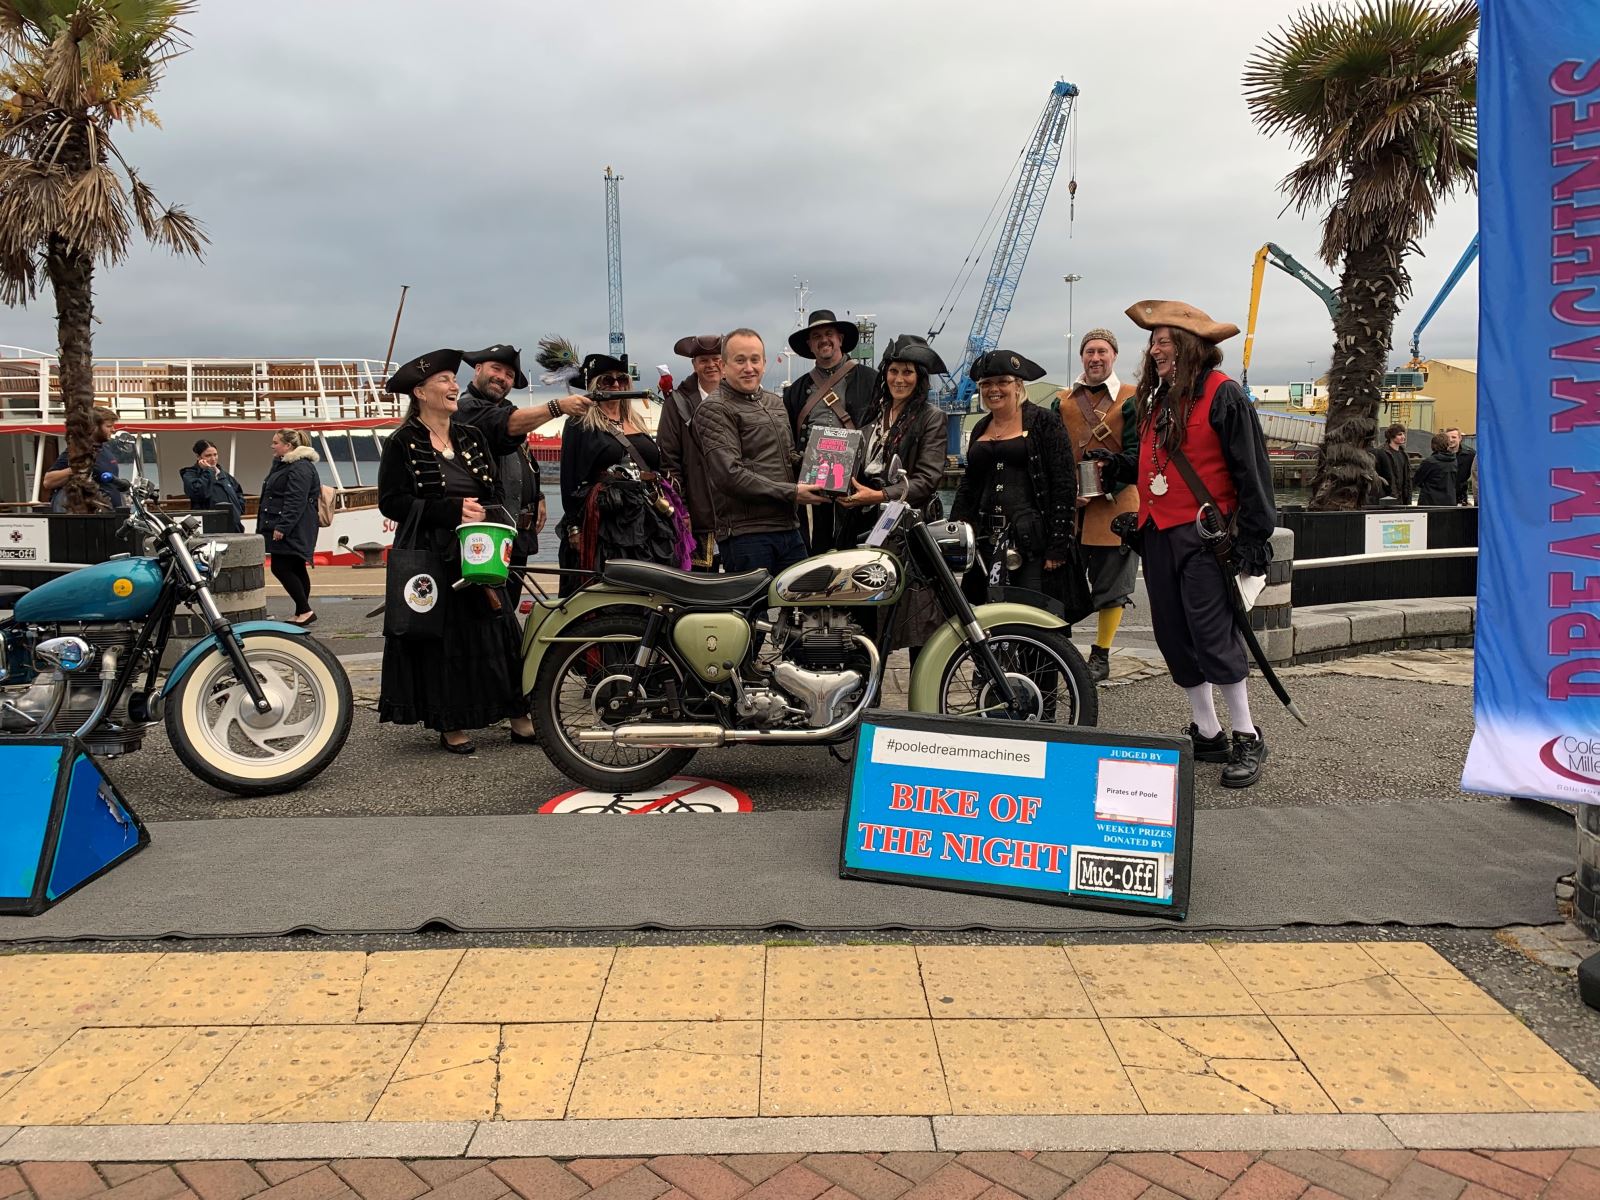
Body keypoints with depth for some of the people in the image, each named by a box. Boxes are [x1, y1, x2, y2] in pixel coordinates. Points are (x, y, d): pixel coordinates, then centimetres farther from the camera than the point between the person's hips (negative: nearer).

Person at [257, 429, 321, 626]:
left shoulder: (300, 468, -15)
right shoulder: (283, 465, 20)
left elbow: (295, 501, -23)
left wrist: (282, 527, -26)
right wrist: (274, 527, 26)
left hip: (292, 532, -10)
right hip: (287, 530, 10)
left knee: (281, 568, -11)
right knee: (296, 570, 10)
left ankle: (305, 611, -7)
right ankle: (302, 613, 13)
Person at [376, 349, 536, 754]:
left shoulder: (472, 437, 13)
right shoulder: (402, 443, -2)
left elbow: (496, 491, 15)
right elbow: (391, 502, -10)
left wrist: (488, 516, -8)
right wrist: (453, 510, -17)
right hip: (430, 558, -4)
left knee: (497, 633, 2)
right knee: (442, 640, 0)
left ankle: (520, 719, 7)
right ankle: (450, 725, 12)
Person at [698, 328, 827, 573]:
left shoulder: (776, 403, 20)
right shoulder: (715, 409, -7)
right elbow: (729, 475, -17)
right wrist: (790, 493, -16)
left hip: (789, 527, 8)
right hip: (746, 533, -8)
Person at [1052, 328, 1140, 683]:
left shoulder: (1131, 399, 1)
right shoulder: (1062, 401, 12)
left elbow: (1135, 454, -5)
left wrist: (1104, 487, -17)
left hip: (1114, 506, -3)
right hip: (1069, 507, 3)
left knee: (1110, 586, 4)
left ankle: (1101, 657, 15)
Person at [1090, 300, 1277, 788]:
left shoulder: (1223, 394, -8)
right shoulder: (1158, 399, 16)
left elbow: (1251, 470, -11)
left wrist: (1253, 540, -14)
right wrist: (1117, 465, 8)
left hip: (1203, 533, -8)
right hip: (1158, 533, 8)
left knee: (1212, 635, -7)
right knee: (1174, 637, 9)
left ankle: (1247, 739, 7)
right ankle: (1207, 734, 20)